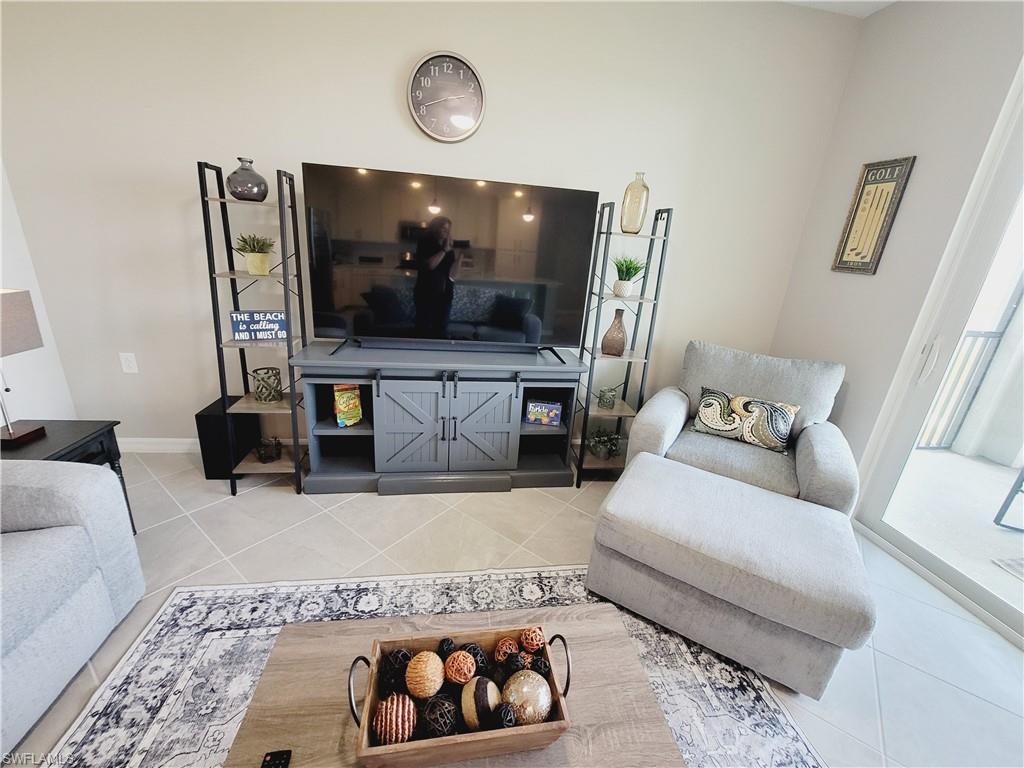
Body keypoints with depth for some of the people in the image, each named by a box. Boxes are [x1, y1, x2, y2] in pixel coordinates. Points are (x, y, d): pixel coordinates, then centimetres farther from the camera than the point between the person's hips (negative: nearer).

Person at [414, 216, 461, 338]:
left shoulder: (449, 249, 11)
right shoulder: (424, 244, 3)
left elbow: (453, 275, 1)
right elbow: (430, 265, -15)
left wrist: (460, 256, -8)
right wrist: (444, 250, -12)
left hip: (444, 296, 3)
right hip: (426, 295, -3)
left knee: (441, 332, 0)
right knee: (425, 331, -5)